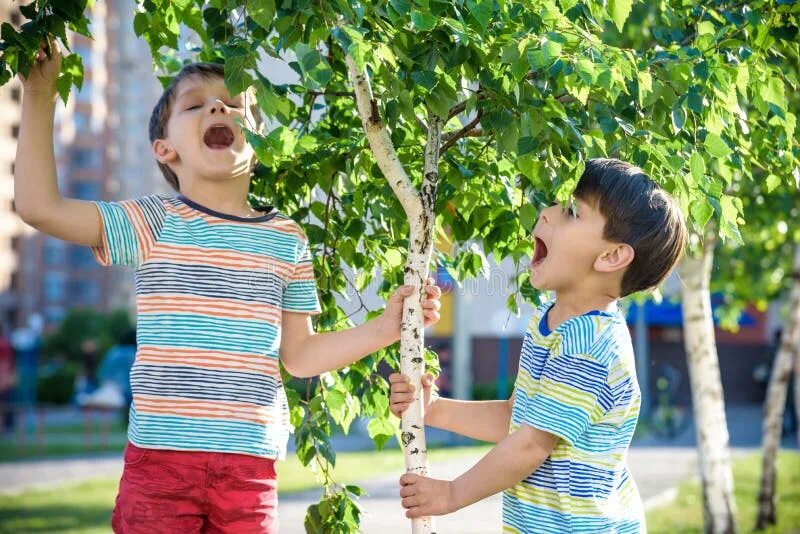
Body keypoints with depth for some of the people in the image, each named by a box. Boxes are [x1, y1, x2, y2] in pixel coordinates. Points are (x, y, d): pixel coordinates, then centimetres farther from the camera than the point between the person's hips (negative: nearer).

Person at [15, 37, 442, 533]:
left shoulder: (287, 240, 10)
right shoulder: (156, 224, 2)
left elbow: (297, 354, 13)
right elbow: (40, 205, -7)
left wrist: (384, 328, 3)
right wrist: (39, 96, -4)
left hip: (250, 463, 2)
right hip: (161, 455, -2)